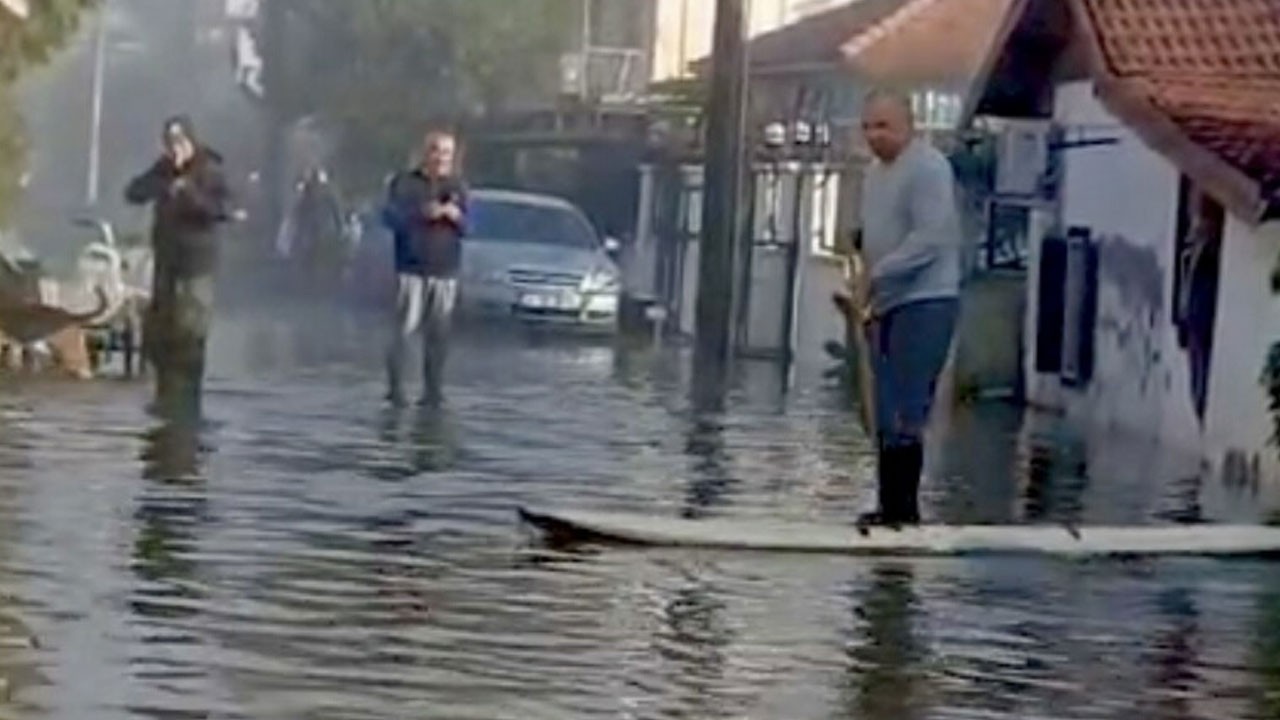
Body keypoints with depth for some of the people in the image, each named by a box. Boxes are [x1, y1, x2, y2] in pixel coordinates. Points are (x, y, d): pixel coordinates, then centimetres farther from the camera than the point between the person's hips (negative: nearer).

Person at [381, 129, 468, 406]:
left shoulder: (457, 186, 14)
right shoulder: (405, 183, 3)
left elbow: (466, 227, 12)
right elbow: (391, 217, -6)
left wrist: (456, 216, -10)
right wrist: (422, 213, -18)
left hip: (446, 271, 3)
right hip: (412, 269, -3)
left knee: (439, 333, -1)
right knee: (405, 328, -10)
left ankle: (433, 389, 3)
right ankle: (395, 386, -6)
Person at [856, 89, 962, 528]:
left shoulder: (927, 168, -11)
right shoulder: (875, 172, 17)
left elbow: (930, 238, -20)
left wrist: (877, 274, -21)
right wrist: (866, 293, 11)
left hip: (924, 304, -9)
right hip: (887, 306, 9)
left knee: (906, 412, -11)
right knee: (886, 413, 10)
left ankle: (903, 508, -8)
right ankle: (892, 507, 15)